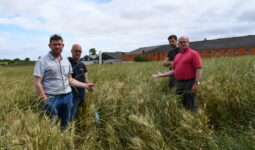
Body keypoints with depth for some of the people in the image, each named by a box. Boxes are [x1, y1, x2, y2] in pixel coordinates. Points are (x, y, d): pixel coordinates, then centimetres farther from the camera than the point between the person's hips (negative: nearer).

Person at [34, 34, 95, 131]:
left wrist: (86, 85, 12)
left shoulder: (66, 61, 12)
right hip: (52, 99, -5)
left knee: (65, 125, 16)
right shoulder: (42, 62, -6)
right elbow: (38, 83, -9)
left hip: (67, 97, 6)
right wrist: (45, 101, -15)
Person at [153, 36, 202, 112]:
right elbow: (174, 70, 19)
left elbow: (199, 69, -11)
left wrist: (196, 83, -19)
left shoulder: (194, 53, -3)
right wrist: (162, 75, 11)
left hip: (189, 83, -6)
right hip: (178, 83, 7)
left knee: (190, 106, -2)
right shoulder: (177, 56, 18)